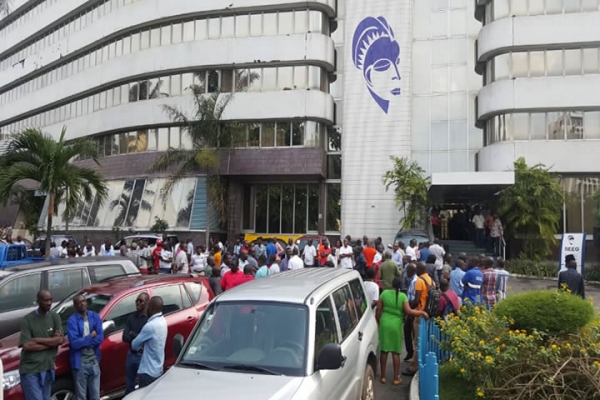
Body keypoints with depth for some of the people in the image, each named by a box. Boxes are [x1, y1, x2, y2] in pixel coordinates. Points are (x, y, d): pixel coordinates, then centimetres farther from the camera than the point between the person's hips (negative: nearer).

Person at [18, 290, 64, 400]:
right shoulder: (27, 319, -7)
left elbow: (60, 340, -5)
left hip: (48, 368, 4)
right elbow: (26, 345, -14)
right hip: (30, 370, -4)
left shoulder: (55, 317, 3)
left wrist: (36, 340, -11)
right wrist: (51, 342, -10)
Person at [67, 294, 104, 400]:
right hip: (80, 363, -3)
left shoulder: (95, 317, 3)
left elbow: (100, 338, -6)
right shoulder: (72, 320, -10)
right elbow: (74, 343, -19)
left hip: (94, 362, 4)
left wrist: (82, 341, -14)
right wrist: (90, 337, -11)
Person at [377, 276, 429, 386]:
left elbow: (378, 310, -1)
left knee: (384, 350, 9)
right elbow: (408, 311, -14)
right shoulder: (403, 296, -7)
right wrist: (422, 312, -3)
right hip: (396, 325, -1)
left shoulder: (384, 293, -2)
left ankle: (383, 376, 16)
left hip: (384, 323, 1)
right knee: (396, 352, 7)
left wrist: (378, 323, 9)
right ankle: (396, 378, 12)